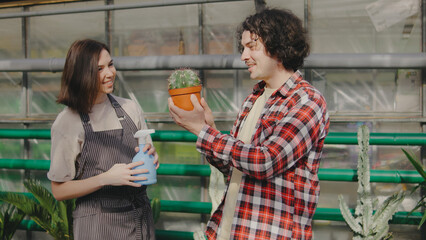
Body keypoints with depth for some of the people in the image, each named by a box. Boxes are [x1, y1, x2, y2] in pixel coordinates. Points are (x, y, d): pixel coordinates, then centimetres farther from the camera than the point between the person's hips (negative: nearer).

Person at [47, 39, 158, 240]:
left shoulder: (130, 108, 3)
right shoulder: (67, 122, -9)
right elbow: (59, 191, -8)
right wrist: (106, 178, -20)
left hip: (140, 216, 4)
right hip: (97, 222, -4)